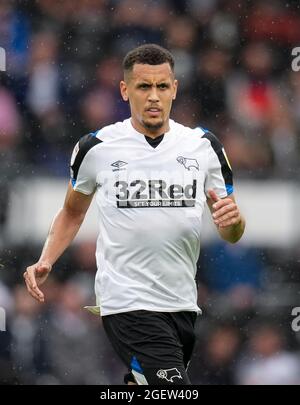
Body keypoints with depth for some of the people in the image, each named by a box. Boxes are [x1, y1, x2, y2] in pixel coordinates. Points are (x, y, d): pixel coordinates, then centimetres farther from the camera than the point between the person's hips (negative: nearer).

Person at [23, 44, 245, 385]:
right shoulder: (95, 148, -2)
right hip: (127, 303, -4)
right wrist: (45, 261, 0)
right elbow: (72, 212, 15)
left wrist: (233, 220, -15)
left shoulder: (203, 146, 4)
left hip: (181, 304, 4)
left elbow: (231, 235, 8)